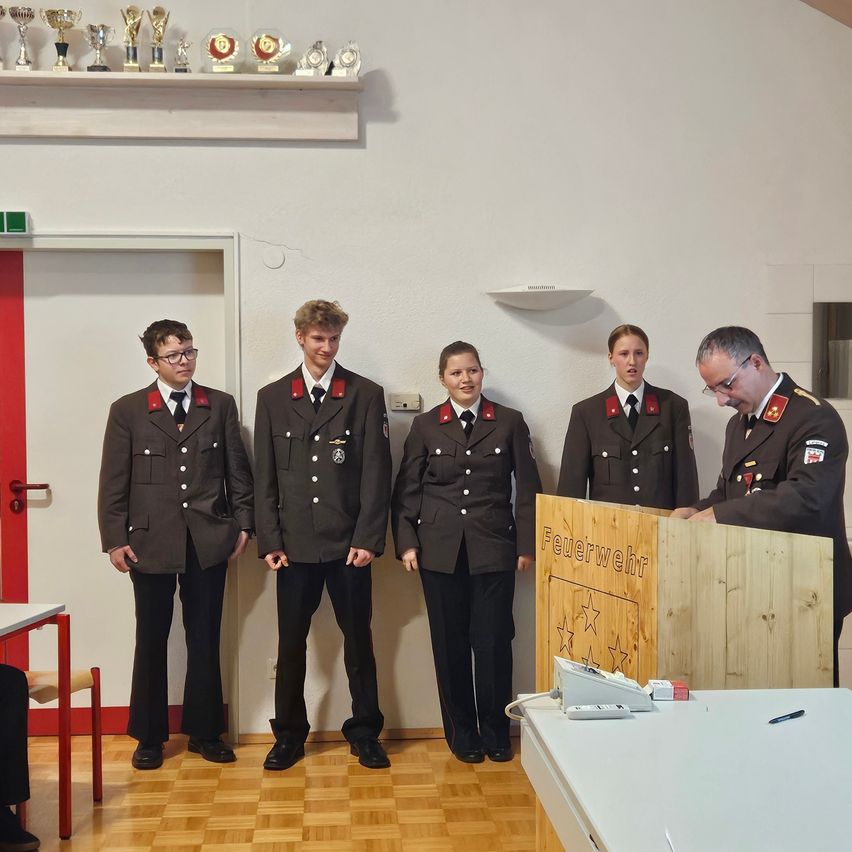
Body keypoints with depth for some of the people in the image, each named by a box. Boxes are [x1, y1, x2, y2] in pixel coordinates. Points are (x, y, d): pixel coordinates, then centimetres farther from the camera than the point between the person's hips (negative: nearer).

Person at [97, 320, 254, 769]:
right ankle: (149, 736, 23)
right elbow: (113, 482, 0)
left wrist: (243, 524, 3)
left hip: (209, 542, 1)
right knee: (151, 641, 9)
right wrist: (115, 540, -4)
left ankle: (204, 731, 23)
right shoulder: (127, 411, 1)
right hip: (150, 542, -1)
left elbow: (237, 470, 7)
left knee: (204, 639, 9)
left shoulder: (221, 405, 5)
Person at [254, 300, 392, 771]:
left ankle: (364, 732, 22)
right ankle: (289, 735, 23)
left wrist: (368, 538, -9)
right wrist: (269, 541, -1)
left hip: (348, 543, -1)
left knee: (358, 639, 8)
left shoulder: (365, 395, 1)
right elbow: (264, 476, 6)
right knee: (290, 643, 8)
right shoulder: (272, 397, 7)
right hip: (294, 543, 2)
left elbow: (376, 472, -2)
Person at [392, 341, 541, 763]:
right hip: (440, 550, 1)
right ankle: (461, 732, 21)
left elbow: (527, 488, 4)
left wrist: (526, 545, 0)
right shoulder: (425, 426, 6)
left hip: (493, 549, -1)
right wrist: (406, 542, -2)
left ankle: (495, 732, 18)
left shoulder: (510, 423, 4)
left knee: (493, 642, 0)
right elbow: (406, 490, 6)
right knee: (450, 645, 6)